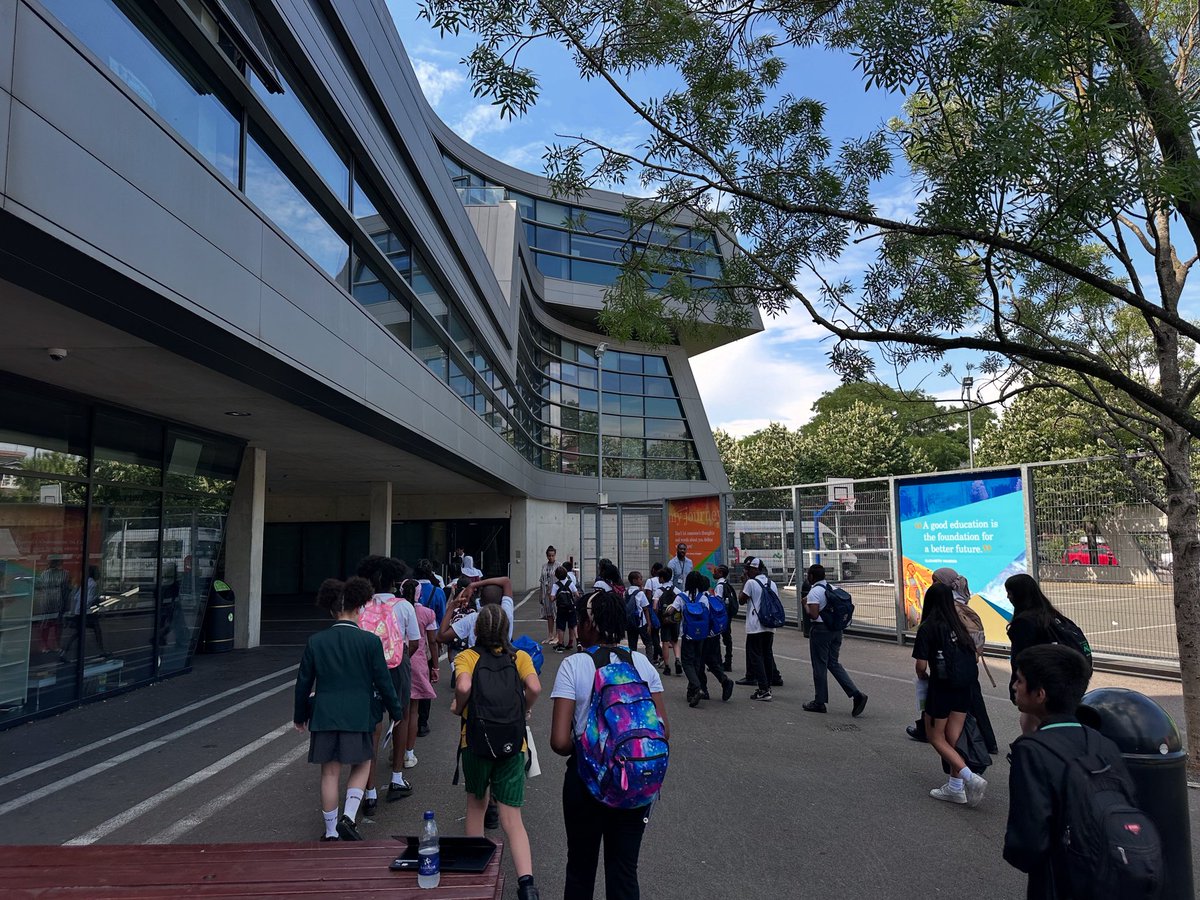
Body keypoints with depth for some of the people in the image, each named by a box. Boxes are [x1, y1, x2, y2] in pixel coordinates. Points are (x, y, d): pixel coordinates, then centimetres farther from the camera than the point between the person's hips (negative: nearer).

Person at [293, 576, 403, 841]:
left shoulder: (316, 641, -2)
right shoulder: (370, 641, -9)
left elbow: (303, 683, 6)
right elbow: (383, 681, -5)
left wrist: (300, 715, 20)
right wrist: (396, 711, 9)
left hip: (324, 715, 2)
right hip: (358, 716, -2)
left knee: (330, 772, 12)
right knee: (361, 765, 17)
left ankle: (331, 832, 21)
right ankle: (348, 818, 2)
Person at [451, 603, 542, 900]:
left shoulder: (466, 657, -5)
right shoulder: (520, 657, -1)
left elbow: (463, 686, -24)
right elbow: (534, 687, -17)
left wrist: (459, 707, -5)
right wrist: (525, 709, 2)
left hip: (475, 741, 0)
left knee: (476, 804, 25)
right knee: (512, 819, 2)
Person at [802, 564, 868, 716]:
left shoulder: (814, 592, -15)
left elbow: (814, 615, -21)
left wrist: (805, 605, -5)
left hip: (820, 630, -7)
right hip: (836, 630, 7)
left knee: (819, 666, 4)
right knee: (834, 664, 15)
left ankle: (819, 702, 14)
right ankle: (857, 695, 4)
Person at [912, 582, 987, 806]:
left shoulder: (928, 628, -11)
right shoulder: (959, 626, 6)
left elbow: (921, 665, -12)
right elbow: (971, 655, 4)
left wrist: (923, 677, 8)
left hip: (941, 687, -6)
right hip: (963, 687, 6)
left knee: (937, 738, 8)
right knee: (953, 739, 14)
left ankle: (971, 779, -6)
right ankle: (955, 787, 19)